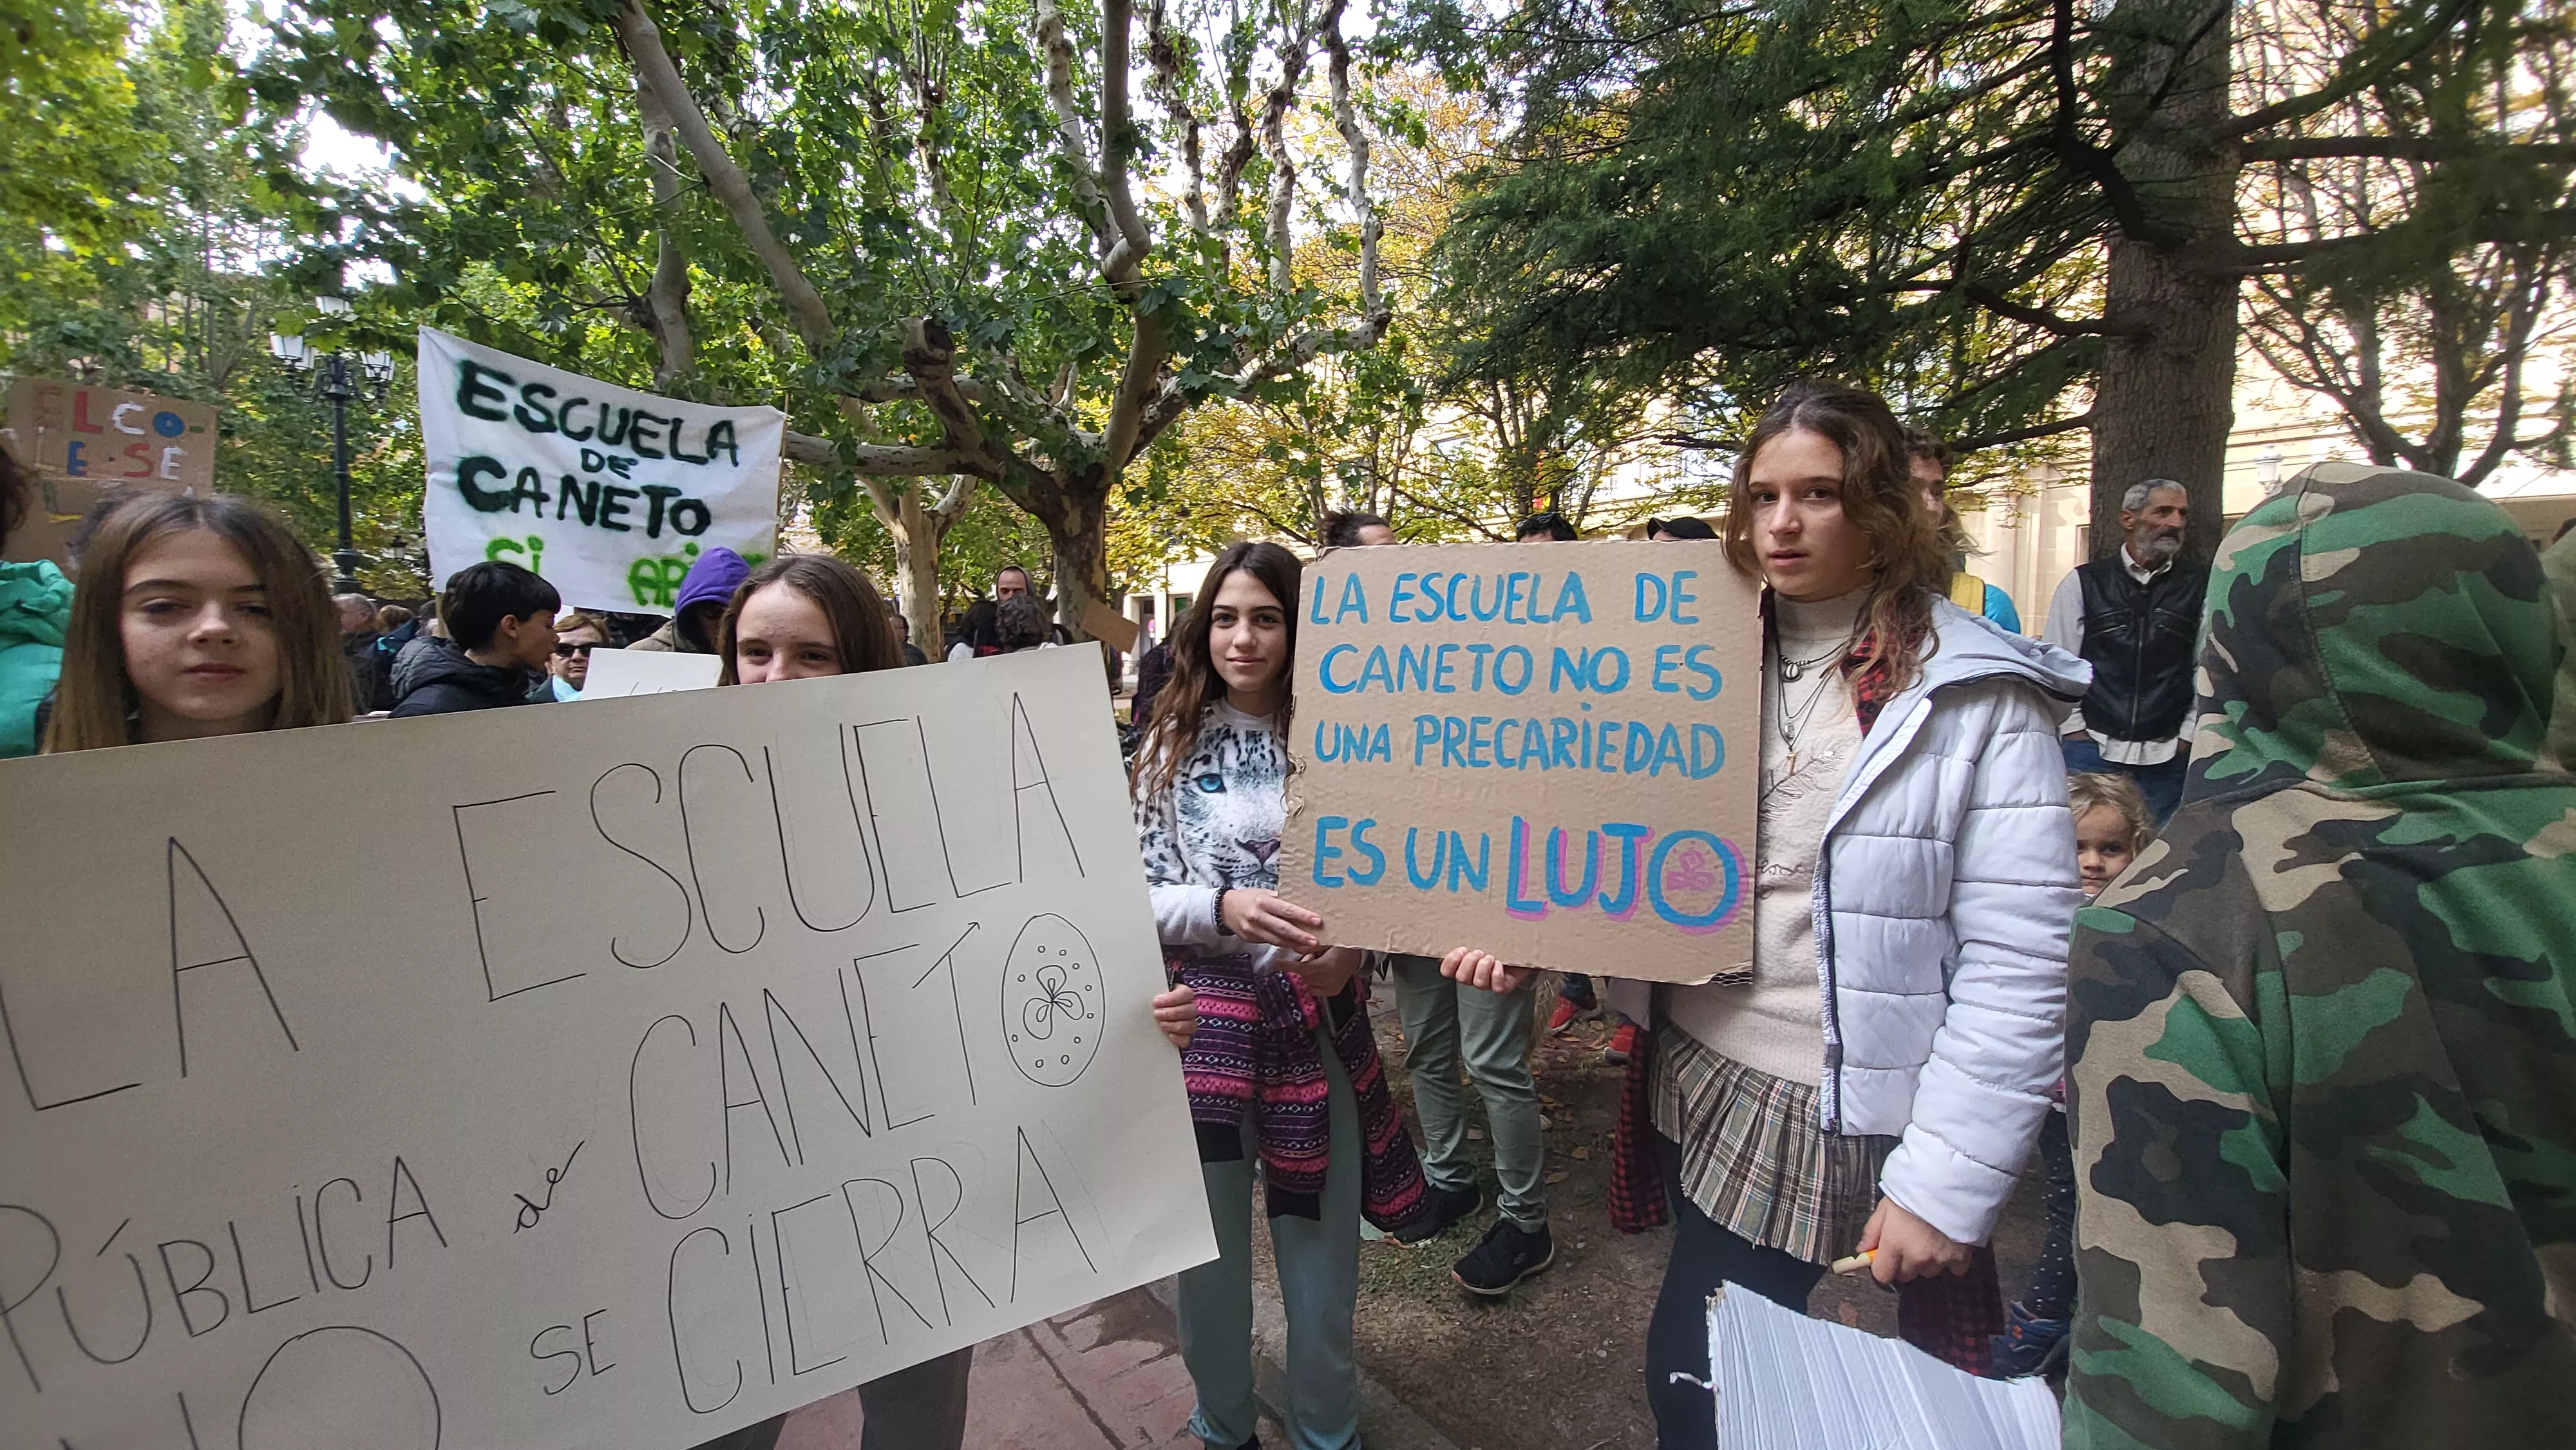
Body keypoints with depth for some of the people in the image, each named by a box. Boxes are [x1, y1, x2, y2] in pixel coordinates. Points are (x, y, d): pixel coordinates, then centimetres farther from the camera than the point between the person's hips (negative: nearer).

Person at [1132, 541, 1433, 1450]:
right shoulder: (1173, 744, 0)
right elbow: (1137, 892, -2)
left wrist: (1346, 946, -13)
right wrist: (1222, 909, -21)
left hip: (1316, 1021, 0)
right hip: (1201, 1017, 0)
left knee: (1320, 1243, 11)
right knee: (1205, 1245, 13)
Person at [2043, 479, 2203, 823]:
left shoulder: (2201, 586, 6)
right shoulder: (2081, 584, 5)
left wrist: (2187, 737, 0)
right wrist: (2076, 732, 0)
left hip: (2167, 756, 1)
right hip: (2092, 750, -1)